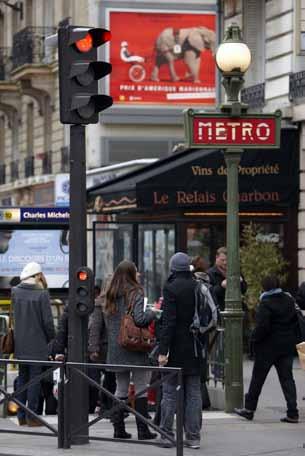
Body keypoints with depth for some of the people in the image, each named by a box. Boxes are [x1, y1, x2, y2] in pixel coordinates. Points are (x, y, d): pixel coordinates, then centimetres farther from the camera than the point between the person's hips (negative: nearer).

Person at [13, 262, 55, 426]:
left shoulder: (15, 292, 0)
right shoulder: (41, 294, -14)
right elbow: (47, 321, -12)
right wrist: (51, 338, 4)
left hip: (20, 344, 5)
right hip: (37, 344, -5)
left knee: (22, 378, 14)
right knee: (35, 379, 1)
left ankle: (21, 416, 18)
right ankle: (31, 416, 2)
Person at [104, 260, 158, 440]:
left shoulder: (110, 296, 9)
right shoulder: (136, 293, -10)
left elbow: (108, 322, 11)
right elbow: (140, 319, -19)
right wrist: (152, 313, -2)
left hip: (116, 349, 6)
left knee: (121, 389, 12)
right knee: (141, 389, 1)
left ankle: (119, 429, 11)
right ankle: (143, 430, 1)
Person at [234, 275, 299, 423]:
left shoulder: (266, 304, -17)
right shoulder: (289, 300, 5)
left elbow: (262, 326, -21)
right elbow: (295, 321, 12)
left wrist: (255, 338, -5)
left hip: (268, 347, -6)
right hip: (287, 345, 6)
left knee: (258, 378, 7)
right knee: (287, 378, 6)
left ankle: (249, 409, 16)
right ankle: (292, 413, 0)